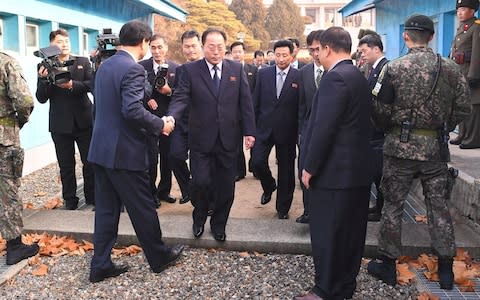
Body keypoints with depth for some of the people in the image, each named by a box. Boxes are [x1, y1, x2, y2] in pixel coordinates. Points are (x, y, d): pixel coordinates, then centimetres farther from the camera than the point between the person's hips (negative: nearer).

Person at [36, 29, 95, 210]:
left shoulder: (83, 62, 7)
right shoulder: (45, 67, 5)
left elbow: (91, 84, -7)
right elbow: (41, 98, -1)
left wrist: (72, 85, -22)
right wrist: (43, 79, -17)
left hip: (83, 120, 0)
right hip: (60, 124, 0)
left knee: (90, 161, 5)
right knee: (66, 165, 8)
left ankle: (92, 196, 19)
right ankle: (70, 200, 18)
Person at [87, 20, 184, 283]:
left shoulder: (105, 65, 12)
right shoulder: (133, 69, -17)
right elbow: (133, 110, -27)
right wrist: (160, 125, -12)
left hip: (101, 149, 9)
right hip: (124, 151, -8)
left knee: (106, 209, 13)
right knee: (143, 207, 7)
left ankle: (100, 265, 20)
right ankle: (159, 257, 24)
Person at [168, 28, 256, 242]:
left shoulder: (237, 70, 5)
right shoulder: (190, 70, -1)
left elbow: (245, 102, 5)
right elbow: (181, 98, -10)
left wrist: (249, 131, 0)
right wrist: (171, 117, -30)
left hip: (228, 139, 2)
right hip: (201, 140, -2)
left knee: (225, 187, 9)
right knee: (201, 182, -3)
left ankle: (218, 224, 31)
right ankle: (199, 218, 28)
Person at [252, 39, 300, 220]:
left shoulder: (299, 77, -4)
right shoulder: (263, 74, 4)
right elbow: (256, 102, 6)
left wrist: (300, 131, -5)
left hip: (287, 130, -2)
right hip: (264, 128, 2)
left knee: (286, 169, 7)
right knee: (257, 161, -8)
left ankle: (283, 207, 24)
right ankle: (269, 186, 25)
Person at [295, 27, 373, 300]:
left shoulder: (335, 77, -17)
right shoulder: (359, 77, 12)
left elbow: (324, 127, -22)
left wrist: (310, 167, -14)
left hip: (334, 170, -9)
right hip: (358, 169, 10)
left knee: (326, 234, 2)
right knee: (351, 231, 17)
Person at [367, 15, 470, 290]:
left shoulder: (394, 69, -9)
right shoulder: (451, 69, 0)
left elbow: (380, 111, -9)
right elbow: (463, 109, 3)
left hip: (401, 145, -3)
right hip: (437, 148, 3)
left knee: (393, 205, 8)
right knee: (439, 206, 12)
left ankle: (388, 264, 18)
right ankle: (446, 270, 22)